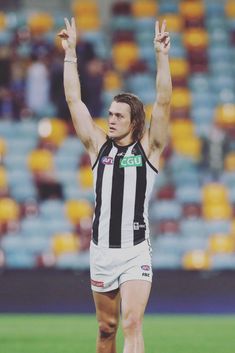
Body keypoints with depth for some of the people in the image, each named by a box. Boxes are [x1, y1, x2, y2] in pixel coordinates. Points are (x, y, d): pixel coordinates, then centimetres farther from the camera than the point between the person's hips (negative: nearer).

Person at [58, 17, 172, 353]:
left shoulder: (148, 148, 0)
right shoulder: (98, 145, 8)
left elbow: (163, 102, -10)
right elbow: (74, 100, 7)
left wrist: (162, 56, -17)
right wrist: (70, 53, 5)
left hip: (136, 253, -4)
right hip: (101, 250, 4)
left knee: (132, 325, -16)